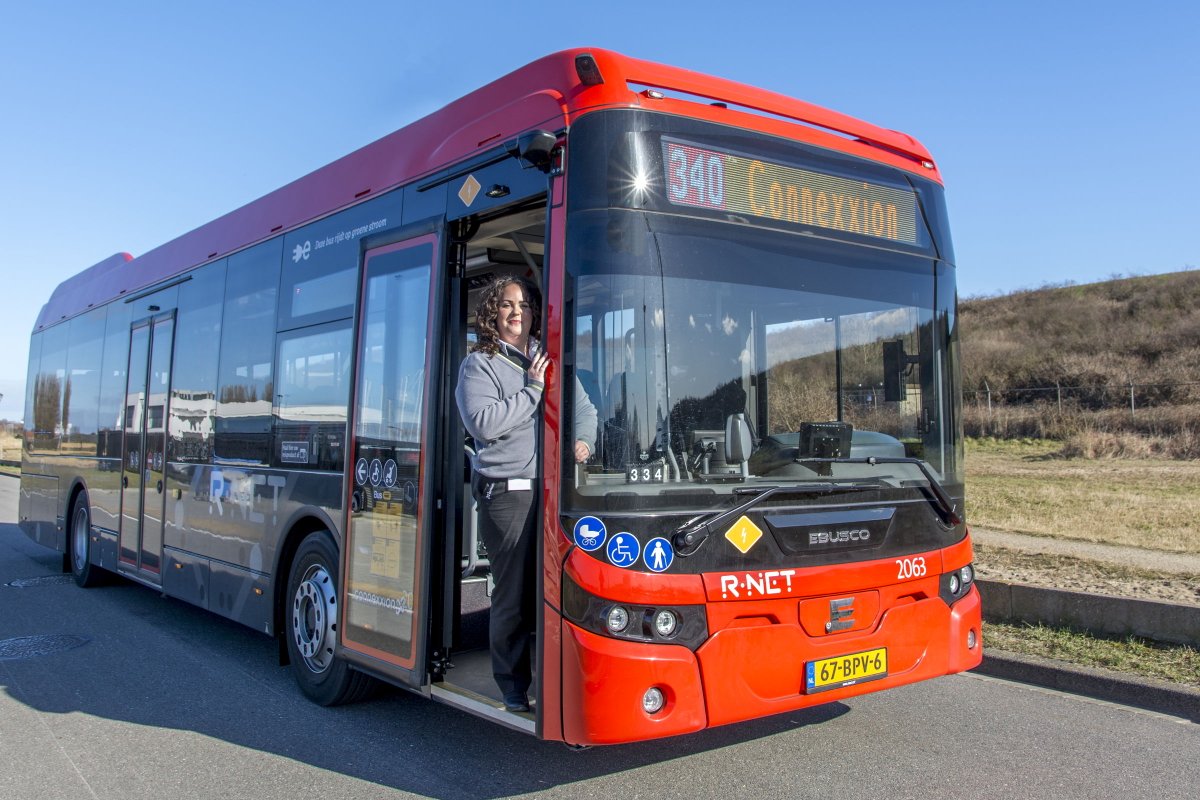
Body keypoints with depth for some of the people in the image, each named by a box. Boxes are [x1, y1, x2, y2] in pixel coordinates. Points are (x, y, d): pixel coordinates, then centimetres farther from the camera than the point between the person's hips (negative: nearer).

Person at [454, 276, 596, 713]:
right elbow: (483, 423, -13)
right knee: (514, 592, 2)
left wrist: (584, 441, 1)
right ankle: (513, 684, 17)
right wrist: (534, 388, -11)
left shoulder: (551, 360, 17)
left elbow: (585, 409, 22)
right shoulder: (478, 364, 2)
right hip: (507, 492, -4)